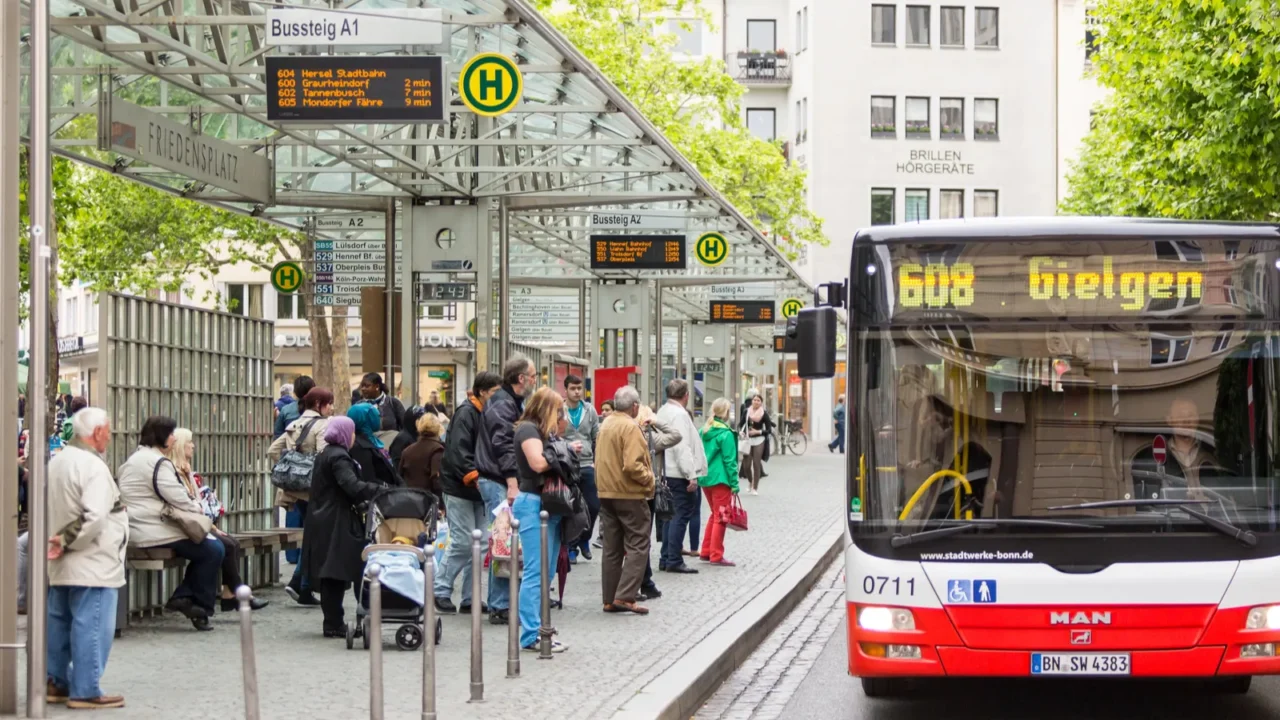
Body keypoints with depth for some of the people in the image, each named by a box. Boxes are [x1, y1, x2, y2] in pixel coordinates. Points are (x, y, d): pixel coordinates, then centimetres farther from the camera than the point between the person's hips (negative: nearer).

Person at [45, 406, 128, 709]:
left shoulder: (56, 463, 11)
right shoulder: (93, 467, -18)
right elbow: (94, 517, -27)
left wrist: (62, 541, 12)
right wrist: (69, 543, -16)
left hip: (60, 567, 9)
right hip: (93, 564, -9)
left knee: (59, 623, 15)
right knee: (91, 626, -5)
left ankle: (56, 683, 22)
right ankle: (85, 691, -3)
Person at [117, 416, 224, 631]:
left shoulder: (134, 459, 20)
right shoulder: (157, 462, -15)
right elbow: (177, 497, -21)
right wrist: (198, 508, -2)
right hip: (154, 532, -11)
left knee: (203, 546, 17)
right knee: (213, 550, -7)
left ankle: (182, 596, 9)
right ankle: (200, 608, 0)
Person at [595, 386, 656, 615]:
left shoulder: (605, 425, 11)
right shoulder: (630, 427, -16)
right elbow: (632, 465, -24)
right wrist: (649, 478, -9)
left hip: (607, 493, 8)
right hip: (629, 494, -8)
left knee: (612, 549, 11)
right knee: (637, 546, -3)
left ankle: (610, 600, 13)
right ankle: (625, 596, -12)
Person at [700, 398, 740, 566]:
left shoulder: (704, 431, 8)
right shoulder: (725, 434, -14)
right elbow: (729, 461, -14)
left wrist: (700, 474, 16)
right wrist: (734, 484, -11)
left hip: (705, 478, 7)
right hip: (720, 480, -7)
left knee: (714, 514, 19)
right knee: (720, 517, 0)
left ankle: (705, 552, 21)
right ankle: (716, 556, 0)